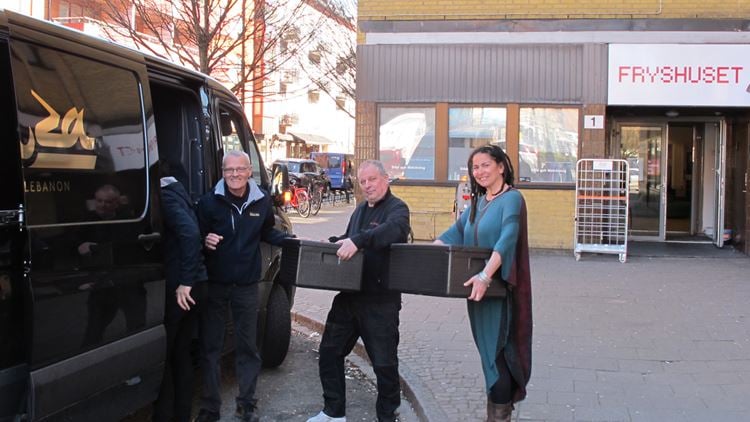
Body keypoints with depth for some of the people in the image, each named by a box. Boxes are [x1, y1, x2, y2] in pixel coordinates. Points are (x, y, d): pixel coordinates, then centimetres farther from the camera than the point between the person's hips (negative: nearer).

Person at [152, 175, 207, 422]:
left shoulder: (165, 196, -14)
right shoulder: (173, 190, 14)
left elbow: (190, 234, -26)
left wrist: (185, 282, -25)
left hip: (176, 284, -9)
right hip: (191, 281, 9)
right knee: (181, 352, 15)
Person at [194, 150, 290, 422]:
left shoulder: (262, 201, 0)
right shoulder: (209, 201, -8)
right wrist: (205, 241, -24)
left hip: (246, 286, 2)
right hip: (214, 284, -2)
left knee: (247, 347, 11)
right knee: (210, 346, 7)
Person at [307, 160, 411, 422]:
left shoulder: (397, 208, -8)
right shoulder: (360, 210, 19)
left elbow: (394, 229, -31)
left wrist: (358, 240, -43)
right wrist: (334, 242, 8)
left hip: (380, 299, -8)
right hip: (349, 294, 8)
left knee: (384, 362, 1)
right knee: (329, 352, 13)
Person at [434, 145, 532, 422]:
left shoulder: (511, 198, -12)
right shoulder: (478, 202, 14)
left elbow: (507, 239, -25)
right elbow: (455, 233, 14)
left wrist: (486, 276, -37)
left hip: (499, 289, -8)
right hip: (477, 289, 8)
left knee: (496, 351, -4)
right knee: (488, 349, 14)